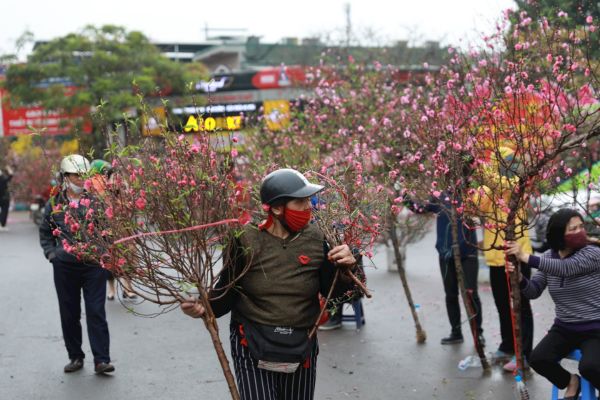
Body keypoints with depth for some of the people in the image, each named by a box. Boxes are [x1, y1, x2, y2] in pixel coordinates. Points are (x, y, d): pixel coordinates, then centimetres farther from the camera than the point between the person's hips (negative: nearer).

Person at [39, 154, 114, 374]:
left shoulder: (96, 200, 1)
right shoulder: (54, 204, 7)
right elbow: (45, 232, 17)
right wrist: (51, 253, 4)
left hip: (94, 265, -3)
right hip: (64, 267, 3)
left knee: (96, 313, -4)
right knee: (69, 314, 10)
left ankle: (101, 359, -1)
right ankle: (75, 356, 23)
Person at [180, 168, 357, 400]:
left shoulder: (314, 238, -3)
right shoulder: (246, 240, -11)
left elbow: (331, 290, 5)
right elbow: (227, 292, -5)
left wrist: (344, 266, -13)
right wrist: (204, 308, -23)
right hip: (252, 346, -3)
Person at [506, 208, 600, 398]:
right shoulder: (549, 256, 3)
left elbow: (564, 268, -32)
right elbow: (534, 292, 1)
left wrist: (525, 257, -37)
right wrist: (519, 278, -21)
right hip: (564, 329, 5)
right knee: (537, 359, -17)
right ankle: (570, 381, 14)